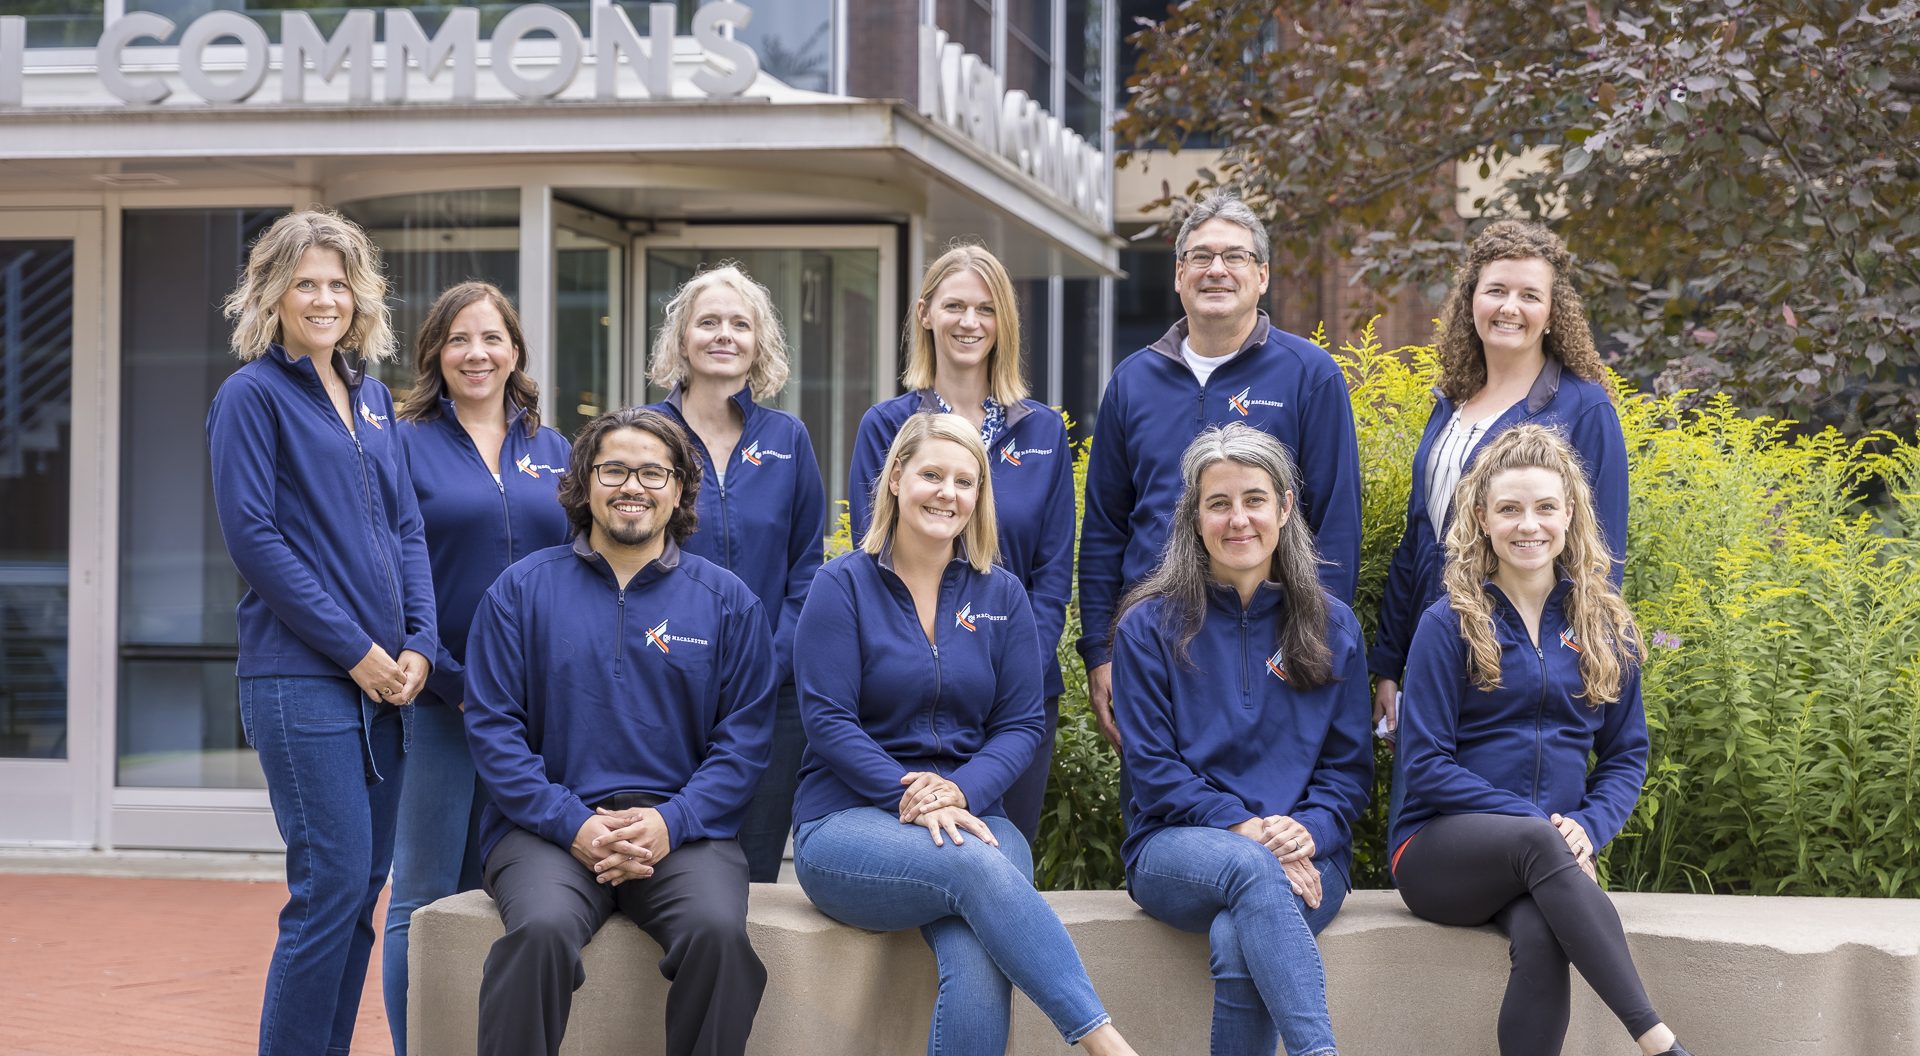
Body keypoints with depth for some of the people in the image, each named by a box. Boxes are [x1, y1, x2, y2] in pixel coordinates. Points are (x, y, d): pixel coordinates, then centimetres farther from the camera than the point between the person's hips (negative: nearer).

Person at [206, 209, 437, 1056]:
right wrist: (354, 650, -13)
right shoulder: (253, 395, -4)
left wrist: (417, 644, 1)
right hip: (301, 681, -7)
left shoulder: (371, 396, 16)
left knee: (363, 887, 7)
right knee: (332, 885, -10)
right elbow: (253, 537, -11)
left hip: (384, 679, 7)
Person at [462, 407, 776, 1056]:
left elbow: (744, 740, 6)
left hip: (682, 828, 1)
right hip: (550, 826, 0)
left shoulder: (726, 601, 11)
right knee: (542, 929, -33)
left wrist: (671, 823, -10)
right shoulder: (522, 590, 10)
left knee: (718, 931, -31)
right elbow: (493, 728, 3)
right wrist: (573, 825, -10)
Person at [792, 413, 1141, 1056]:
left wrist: (958, 792, -13)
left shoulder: (1001, 595, 12)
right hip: (850, 822, -3)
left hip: (970, 815, 3)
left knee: (979, 964, -32)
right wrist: (909, 797, -19)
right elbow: (828, 720, -5)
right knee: (978, 865, -36)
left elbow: (1020, 725, 7)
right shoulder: (843, 586, 3)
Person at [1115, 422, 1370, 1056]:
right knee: (1251, 868, -39)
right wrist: (1242, 827, -16)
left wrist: (1308, 831, -12)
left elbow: (1349, 766, 10)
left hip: (1305, 855, 1)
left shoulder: (1333, 627, 11)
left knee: (1237, 943, -34)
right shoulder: (1150, 626, 5)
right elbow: (1152, 766, 0)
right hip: (1178, 847, -1)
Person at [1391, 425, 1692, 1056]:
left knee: (1541, 939, -34)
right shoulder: (1450, 624, -1)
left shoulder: (1604, 628, 11)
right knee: (1538, 842, -37)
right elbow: (1424, 765, -4)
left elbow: (1627, 756, 14)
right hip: (1440, 851, -2)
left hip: (1550, 853, 3)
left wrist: (1588, 827, -8)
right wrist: (1537, 824, -15)